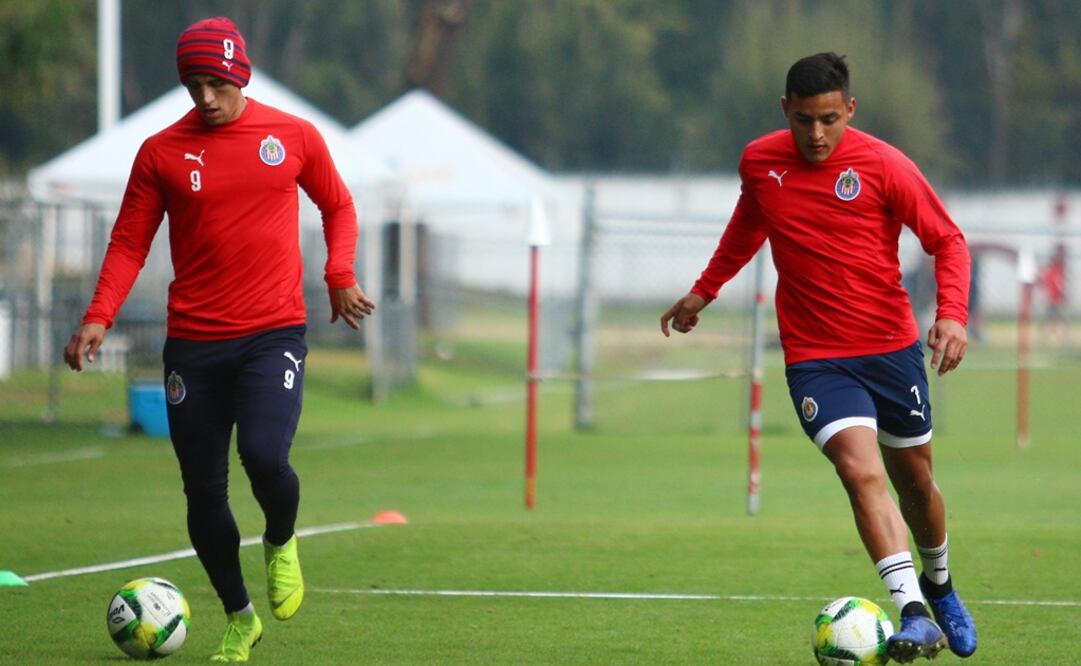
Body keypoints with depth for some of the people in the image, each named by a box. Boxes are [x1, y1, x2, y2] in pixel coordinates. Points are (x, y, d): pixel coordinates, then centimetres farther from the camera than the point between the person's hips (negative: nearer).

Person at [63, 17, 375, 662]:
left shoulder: (294, 137, 3)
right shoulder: (161, 153, 2)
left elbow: (338, 206, 18)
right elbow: (130, 242, 5)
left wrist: (341, 278, 4)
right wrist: (99, 317, -8)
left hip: (274, 334, -2)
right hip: (194, 342, 2)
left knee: (265, 456, -24)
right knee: (204, 489, 2)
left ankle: (282, 543, 11)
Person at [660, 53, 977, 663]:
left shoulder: (884, 166, -10)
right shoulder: (760, 162, -1)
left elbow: (948, 241, -4)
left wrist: (953, 313, -19)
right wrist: (705, 290, 30)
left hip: (893, 348, 0)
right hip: (815, 356, 0)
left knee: (914, 479, 14)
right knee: (861, 471, -22)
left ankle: (939, 584, 44)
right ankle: (913, 615, -30)